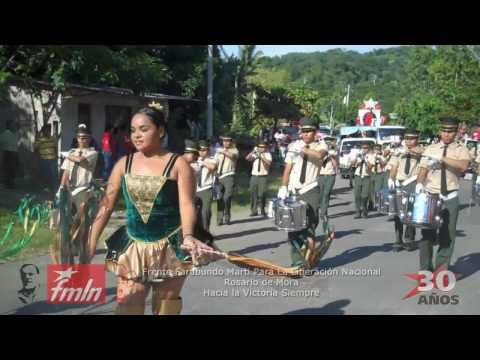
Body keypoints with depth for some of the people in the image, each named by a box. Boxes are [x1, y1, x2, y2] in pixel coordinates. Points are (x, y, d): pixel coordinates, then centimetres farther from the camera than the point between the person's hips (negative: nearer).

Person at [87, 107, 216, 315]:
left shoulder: (178, 164, -6)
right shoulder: (124, 164, 3)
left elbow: (186, 204, -16)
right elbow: (106, 206, 3)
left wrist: (187, 236, -34)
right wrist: (91, 244, -4)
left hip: (169, 248, -2)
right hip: (132, 247, 3)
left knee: (165, 309, 11)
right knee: (127, 307, 1)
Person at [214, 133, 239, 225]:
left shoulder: (234, 150, 4)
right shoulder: (219, 151, 15)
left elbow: (233, 156, -20)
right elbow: (215, 162, 7)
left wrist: (224, 152, -37)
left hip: (229, 176, -3)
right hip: (219, 177, 3)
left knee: (227, 198, -11)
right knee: (220, 198, 1)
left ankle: (227, 217, 6)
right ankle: (220, 219, 6)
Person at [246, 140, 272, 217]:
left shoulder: (267, 154, 4)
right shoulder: (255, 154, 14)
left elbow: (269, 162, -14)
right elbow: (247, 158, -1)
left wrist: (261, 156, -20)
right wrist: (253, 152, -14)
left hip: (263, 177, -3)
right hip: (254, 176, 3)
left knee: (262, 194, -5)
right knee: (253, 193, 2)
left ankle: (262, 210, 6)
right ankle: (254, 210, 8)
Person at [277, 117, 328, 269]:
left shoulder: (321, 145, 1)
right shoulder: (294, 146, 5)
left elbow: (319, 155, -23)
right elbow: (287, 169, 5)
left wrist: (302, 149, -30)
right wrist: (283, 187, -5)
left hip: (310, 190, -2)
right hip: (293, 190, 2)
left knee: (310, 225, -1)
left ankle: (309, 258, 16)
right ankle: (298, 261, 9)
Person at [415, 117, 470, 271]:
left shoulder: (461, 149, 1)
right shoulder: (430, 149, 8)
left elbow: (463, 166, -19)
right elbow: (423, 170, 8)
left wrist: (441, 159, -28)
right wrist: (420, 183, -12)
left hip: (450, 198, -1)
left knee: (448, 234, 2)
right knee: (427, 233, 3)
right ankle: (425, 268, 14)